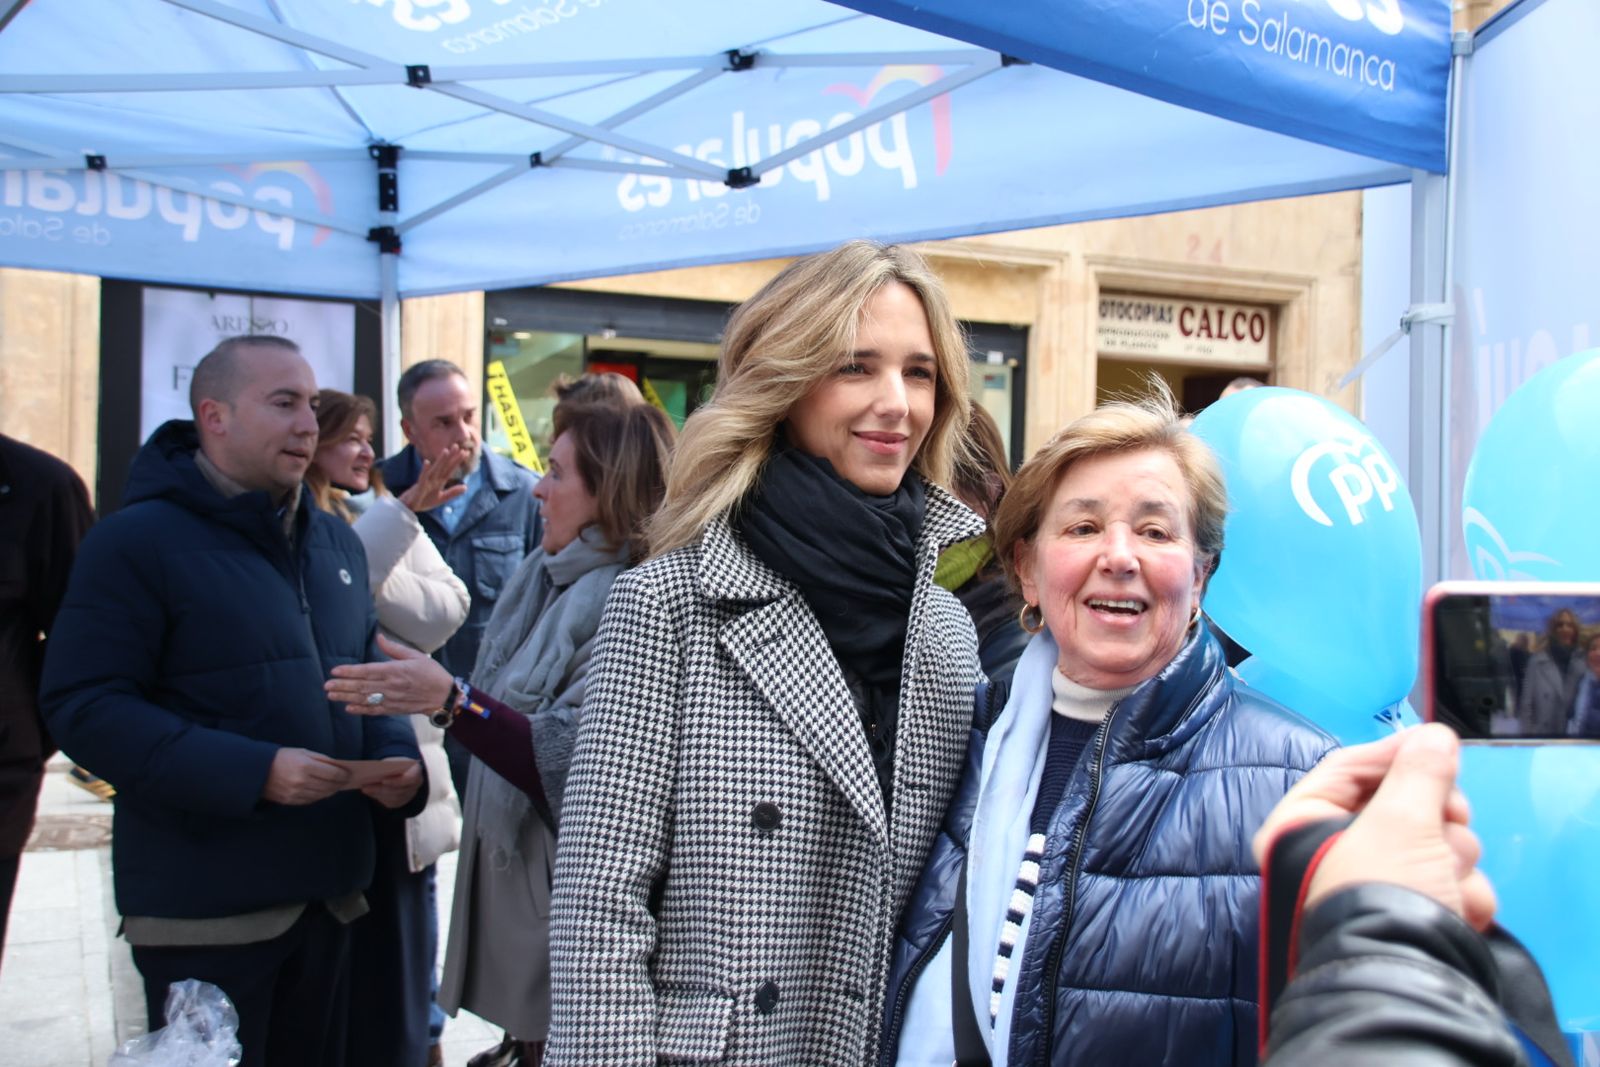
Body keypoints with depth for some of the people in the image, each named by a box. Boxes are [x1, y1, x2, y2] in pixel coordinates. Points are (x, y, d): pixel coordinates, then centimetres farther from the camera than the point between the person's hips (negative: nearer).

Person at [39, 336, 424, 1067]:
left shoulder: (337, 542, 11)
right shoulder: (136, 541, -10)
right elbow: (84, 708, -17)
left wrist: (396, 757, -3)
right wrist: (253, 771, -25)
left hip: (326, 886, 7)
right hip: (202, 903, -6)